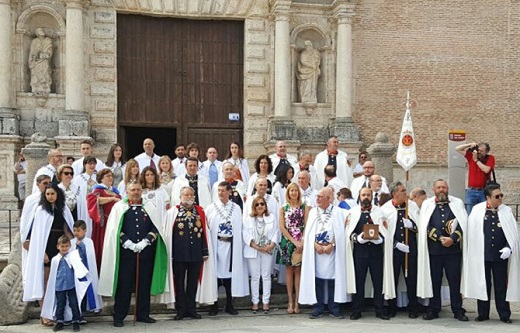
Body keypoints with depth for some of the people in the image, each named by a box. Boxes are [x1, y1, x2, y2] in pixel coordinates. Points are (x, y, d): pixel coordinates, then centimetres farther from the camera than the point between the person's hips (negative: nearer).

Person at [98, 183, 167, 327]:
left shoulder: (149, 207, 9)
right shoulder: (119, 207, 5)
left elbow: (156, 227, 4)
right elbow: (115, 228, -2)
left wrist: (144, 242, -9)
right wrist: (129, 244, -10)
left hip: (146, 251, 2)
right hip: (126, 251, -2)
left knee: (144, 283, 6)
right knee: (124, 284, 0)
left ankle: (143, 314, 16)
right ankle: (119, 316, 7)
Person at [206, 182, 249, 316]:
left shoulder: (236, 208, 8)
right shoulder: (210, 208, 3)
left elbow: (240, 228, 7)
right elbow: (206, 227, -1)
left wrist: (240, 246, 1)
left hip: (231, 245, 2)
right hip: (216, 245, -1)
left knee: (231, 272, 4)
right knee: (215, 272, 0)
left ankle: (229, 304, 15)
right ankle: (214, 305, 10)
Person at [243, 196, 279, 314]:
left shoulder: (272, 217, 7)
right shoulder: (248, 219, 3)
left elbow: (276, 232, 2)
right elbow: (246, 235, -4)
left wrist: (271, 245, -13)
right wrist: (257, 247, -14)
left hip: (267, 251, 1)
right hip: (253, 251, 0)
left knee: (266, 276, 3)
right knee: (255, 277, 4)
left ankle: (265, 302, 9)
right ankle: (255, 302, 11)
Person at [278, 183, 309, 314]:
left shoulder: (304, 207, 4)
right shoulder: (283, 208, 5)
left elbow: (307, 226, -1)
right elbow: (282, 227, -1)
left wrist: (302, 242, -12)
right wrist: (294, 241, -9)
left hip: (301, 243, 0)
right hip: (287, 242, 1)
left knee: (298, 270, 1)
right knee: (289, 270, 3)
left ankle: (296, 301, 4)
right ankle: (290, 301, 7)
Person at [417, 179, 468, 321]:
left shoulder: (457, 203, 8)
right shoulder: (427, 204, 7)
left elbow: (463, 223, -1)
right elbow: (426, 225, -3)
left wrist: (452, 238, -14)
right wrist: (441, 238, -13)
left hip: (453, 248, 0)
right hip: (433, 249, 0)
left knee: (455, 280, 3)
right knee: (434, 280, 7)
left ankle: (458, 310, 12)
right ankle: (433, 309, 16)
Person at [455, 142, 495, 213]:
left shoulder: (490, 158, 0)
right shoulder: (471, 155, 6)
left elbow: (486, 170, -16)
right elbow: (457, 149, 5)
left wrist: (476, 160, -9)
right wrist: (469, 145, -6)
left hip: (484, 191, -2)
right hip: (471, 191, 2)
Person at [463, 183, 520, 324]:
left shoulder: (507, 211, 2)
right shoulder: (477, 210, -2)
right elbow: (471, 232, 2)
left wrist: (509, 248, -10)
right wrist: (474, 251, -1)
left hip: (500, 255, 0)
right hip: (482, 255, 0)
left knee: (501, 286, 7)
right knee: (483, 285, 8)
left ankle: (504, 315, 16)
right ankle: (483, 314, 19)